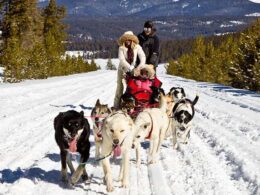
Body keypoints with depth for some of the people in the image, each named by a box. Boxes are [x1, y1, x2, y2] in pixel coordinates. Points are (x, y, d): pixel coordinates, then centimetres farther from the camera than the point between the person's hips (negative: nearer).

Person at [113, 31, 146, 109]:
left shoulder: (137, 47, -5)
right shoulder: (121, 48, -8)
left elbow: (142, 56, -12)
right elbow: (122, 60, -18)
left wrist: (140, 66, -30)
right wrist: (130, 68, -30)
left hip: (133, 70, 1)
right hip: (123, 70, -1)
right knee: (120, 86, 0)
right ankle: (116, 106, 5)